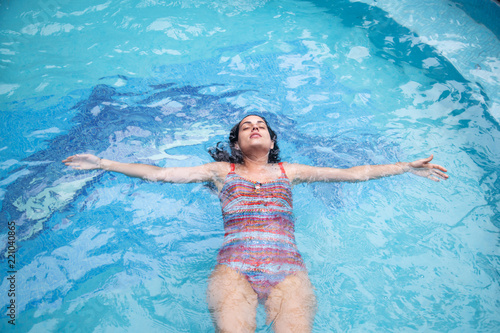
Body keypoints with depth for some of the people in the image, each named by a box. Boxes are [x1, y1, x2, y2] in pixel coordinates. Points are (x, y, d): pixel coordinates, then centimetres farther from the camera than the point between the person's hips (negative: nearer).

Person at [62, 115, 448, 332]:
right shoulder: (222, 171, 23)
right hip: (235, 264, -1)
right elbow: (158, 173, 19)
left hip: (286, 265, 1)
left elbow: (353, 173, 24)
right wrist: (102, 163, 16)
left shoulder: (288, 171, 25)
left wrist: (407, 166, 22)